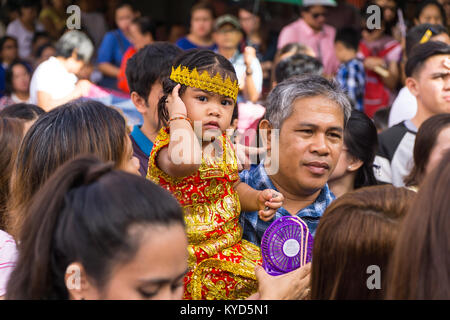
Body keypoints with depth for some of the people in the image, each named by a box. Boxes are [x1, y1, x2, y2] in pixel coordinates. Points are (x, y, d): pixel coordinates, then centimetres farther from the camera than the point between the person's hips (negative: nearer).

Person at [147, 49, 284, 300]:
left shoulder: (224, 145, 5)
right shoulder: (167, 146, -17)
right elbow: (185, 161, -45)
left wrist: (257, 198, 3)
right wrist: (179, 117, -29)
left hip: (227, 244, 6)